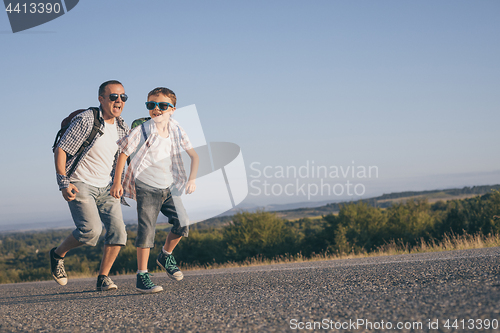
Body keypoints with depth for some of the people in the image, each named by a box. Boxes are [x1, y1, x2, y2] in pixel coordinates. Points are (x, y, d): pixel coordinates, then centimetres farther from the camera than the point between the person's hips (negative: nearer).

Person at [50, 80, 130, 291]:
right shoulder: (85, 121, -13)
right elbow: (61, 150, -12)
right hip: (81, 185, -6)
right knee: (91, 229, -21)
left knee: (117, 230, -9)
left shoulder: (121, 127, 7)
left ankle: (103, 278, 2)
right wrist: (63, 182, -20)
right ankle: (58, 254, 6)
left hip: (106, 187, 6)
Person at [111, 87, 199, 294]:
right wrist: (117, 182, -3)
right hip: (146, 188, -4)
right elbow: (123, 154, -3)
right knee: (146, 229, -13)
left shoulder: (176, 130, -3)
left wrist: (192, 179, -5)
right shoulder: (142, 131, -13)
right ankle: (142, 276, -7)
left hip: (169, 187, 4)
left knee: (183, 224, -8)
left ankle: (165, 256, 20)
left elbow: (194, 155, 6)